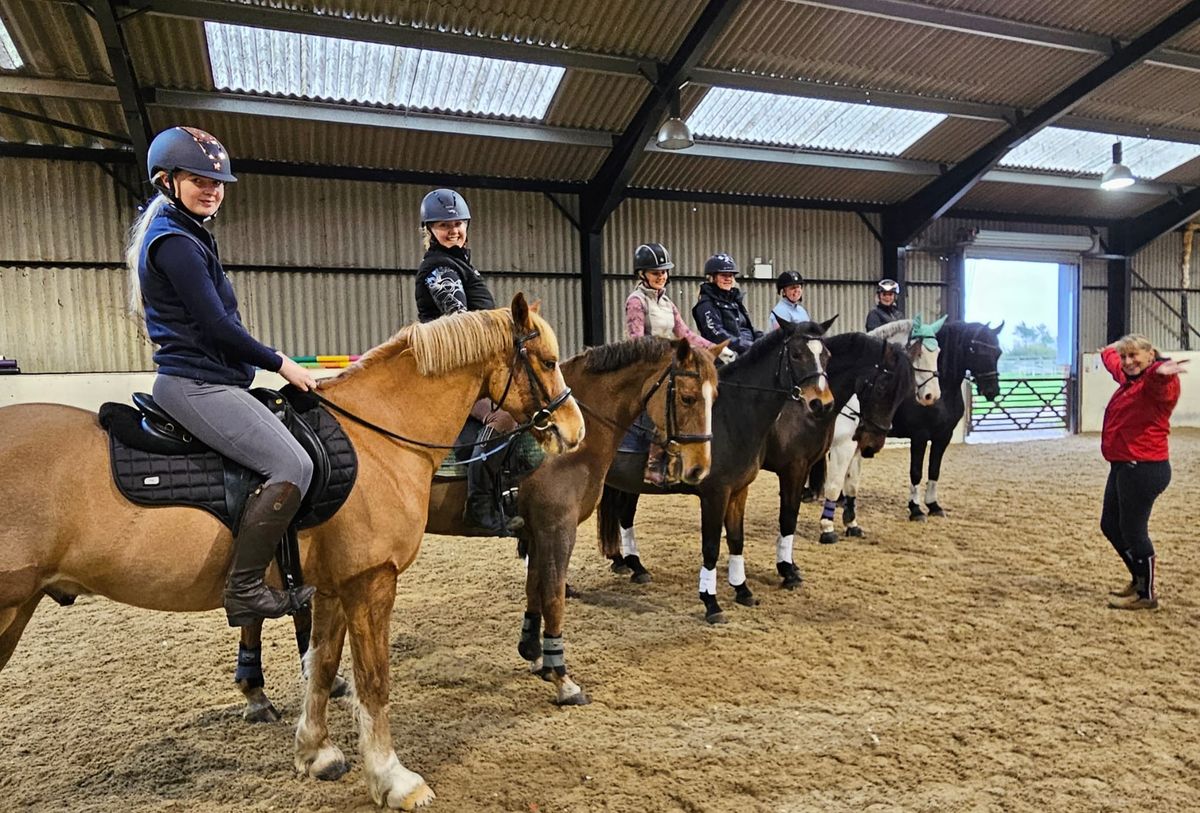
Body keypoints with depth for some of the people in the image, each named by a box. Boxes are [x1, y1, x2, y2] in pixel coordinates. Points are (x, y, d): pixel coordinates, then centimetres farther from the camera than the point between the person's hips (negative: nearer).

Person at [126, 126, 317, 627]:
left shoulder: (188, 235, 20)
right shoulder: (173, 241, -12)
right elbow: (215, 326, -18)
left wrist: (272, 362, 18)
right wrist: (280, 364, -9)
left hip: (206, 381, 11)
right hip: (197, 384, -11)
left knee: (290, 459, 15)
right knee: (293, 464, -22)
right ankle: (243, 588, -16)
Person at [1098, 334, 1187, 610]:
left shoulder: (1157, 384, -14)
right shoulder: (1128, 379, 12)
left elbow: (1157, 380, -41)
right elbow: (1110, 358, 35)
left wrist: (1161, 371, -63)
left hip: (1144, 470, -9)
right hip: (1122, 466, 9)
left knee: (1132, 530, -1)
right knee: (1110, 526, 18)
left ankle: (1146, 594, 16)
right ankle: (1138, 580, 35)